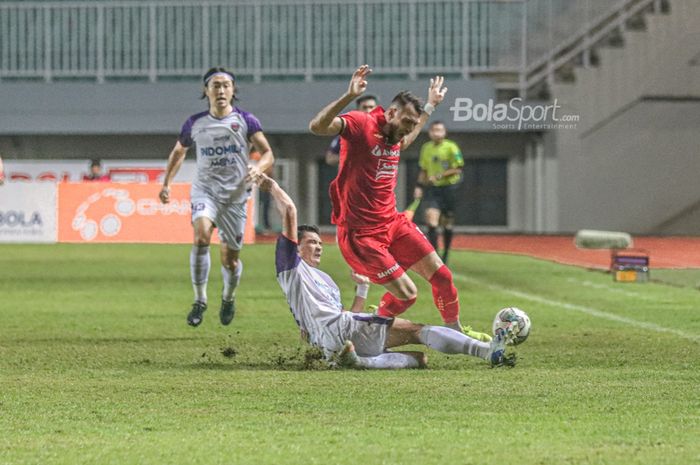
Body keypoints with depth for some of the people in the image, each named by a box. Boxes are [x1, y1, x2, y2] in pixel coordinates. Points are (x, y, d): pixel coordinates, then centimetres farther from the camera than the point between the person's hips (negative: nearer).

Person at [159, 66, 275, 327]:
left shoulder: (245, 120, -2)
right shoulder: (195, 124, 3)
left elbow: (268, 154, -3)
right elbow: (178, 152, 21)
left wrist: (258, 168, -25)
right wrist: (167, 183, 14)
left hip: (235, 195, 0)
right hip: (205, 190, 0)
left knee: (230, 259, 5)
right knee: (201, 235, -29)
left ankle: (228, 298, 38)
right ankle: (199, 300, -20)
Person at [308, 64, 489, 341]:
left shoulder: (393, 134, 11)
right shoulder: (361, 125, -15)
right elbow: (317, 127, -32)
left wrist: (430, 106, 40)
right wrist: (349, 96, -43)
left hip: (393, 223, 8)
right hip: (361, 233, -8)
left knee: (441, 275, 6)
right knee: (406, 294, -11)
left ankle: (454, 329, 29)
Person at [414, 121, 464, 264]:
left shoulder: (451, 147, -8)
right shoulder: (426, 148, 7)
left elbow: (457, 170, -11)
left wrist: (440, 176, -20)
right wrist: (419, 186, 8)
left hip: (449, 187, -3)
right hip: (432, 188, 3)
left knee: (447, 223, 6)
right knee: (431, 218, -16)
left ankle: (445, 255, 23)